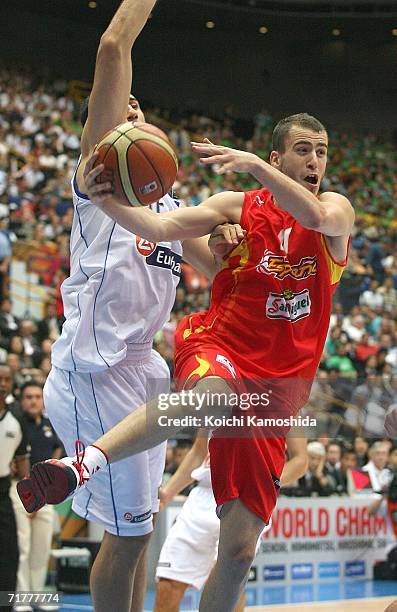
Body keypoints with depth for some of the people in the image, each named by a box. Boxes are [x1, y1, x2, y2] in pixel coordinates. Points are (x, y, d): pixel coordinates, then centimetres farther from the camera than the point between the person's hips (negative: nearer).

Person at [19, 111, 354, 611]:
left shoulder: (337, 211, 8)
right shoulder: (239, 206, 7)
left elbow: (315, 216, -17)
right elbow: (159, 227, -5)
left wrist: (252, 164, -30)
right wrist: (106, 201, -25)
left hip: (273, 390, 3)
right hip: (216, 345, -2)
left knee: (240, 548, -2)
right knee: (214, 393, -43)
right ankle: (86, 462, -55)